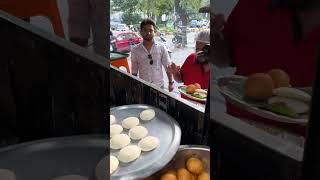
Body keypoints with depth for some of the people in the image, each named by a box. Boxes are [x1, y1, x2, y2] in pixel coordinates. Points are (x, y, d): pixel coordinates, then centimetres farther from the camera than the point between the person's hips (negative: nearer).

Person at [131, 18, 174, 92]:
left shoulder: (161, 48, -3)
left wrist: (171, 82, 2)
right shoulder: (135, 50, -3)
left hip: (159, 85, 0)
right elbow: (134, 71, 6)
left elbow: (168, 67, 2)